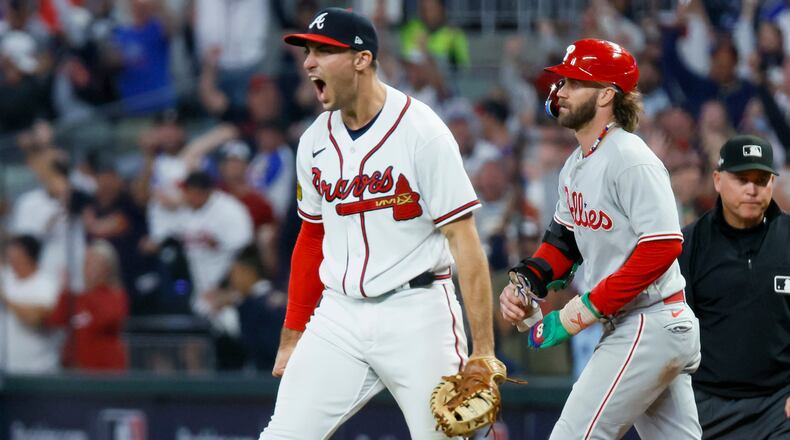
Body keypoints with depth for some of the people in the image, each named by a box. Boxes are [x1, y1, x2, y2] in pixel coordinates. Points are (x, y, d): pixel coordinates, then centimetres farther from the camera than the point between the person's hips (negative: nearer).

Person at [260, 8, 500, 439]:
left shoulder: (420, 131, -11)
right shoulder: (316, 141, 8)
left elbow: (463, 240, -13)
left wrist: (483, 351, -18)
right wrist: (292, 337, 14)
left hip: (416, 316, -5)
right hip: (339, 317, 5)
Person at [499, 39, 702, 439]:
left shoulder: (632, 161, -17)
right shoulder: (577, 165, 13)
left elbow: (663, 246, -24)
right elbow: (564, 238, 23)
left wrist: (591, 307, -23)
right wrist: (526, 280, 2)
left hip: (650, 327, -10)